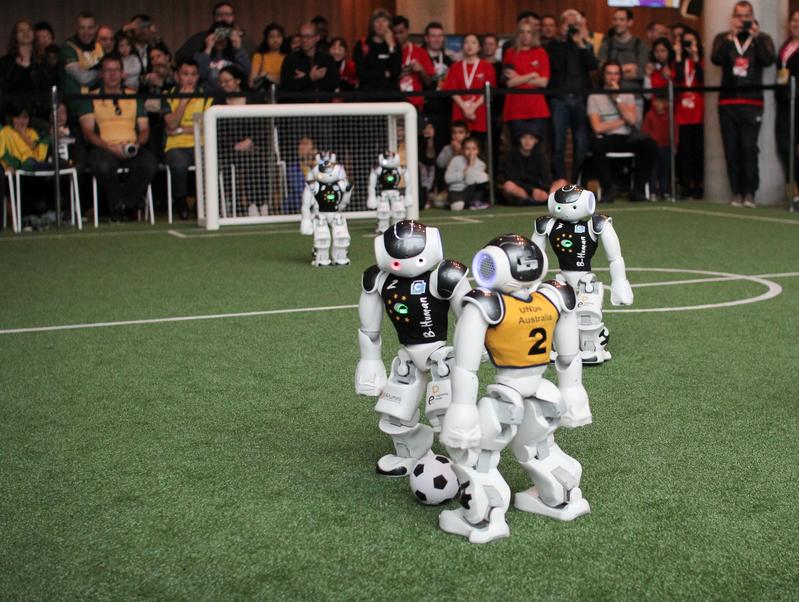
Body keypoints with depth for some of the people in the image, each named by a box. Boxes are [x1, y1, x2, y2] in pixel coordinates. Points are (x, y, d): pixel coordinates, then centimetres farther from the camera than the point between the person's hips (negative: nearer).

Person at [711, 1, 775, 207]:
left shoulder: (762, 38, 10)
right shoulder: (723, 38, 12)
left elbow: (768, 60, -9)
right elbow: (716, 59, -8)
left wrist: (755, 36, -15)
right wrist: (730, 36, -15)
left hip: (752, 103, -2)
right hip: (727, 102, 2)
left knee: (749, 148, -10)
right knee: (731, 149, 1)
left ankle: (749, 192, -3)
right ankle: (736, 192, 7)